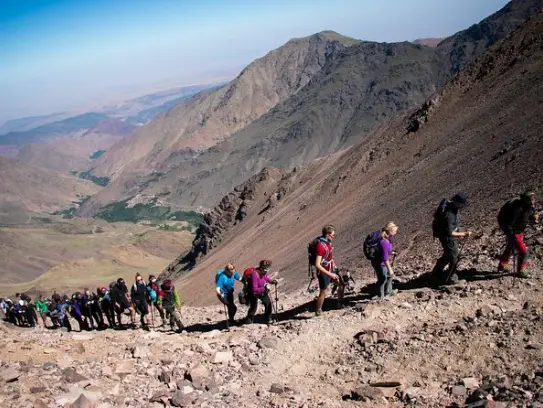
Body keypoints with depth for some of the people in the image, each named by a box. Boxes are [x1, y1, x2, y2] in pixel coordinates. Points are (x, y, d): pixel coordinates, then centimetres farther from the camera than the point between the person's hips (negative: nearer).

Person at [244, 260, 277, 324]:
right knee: (253, 307, -2)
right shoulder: (255, 274, -36)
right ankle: (249, 320, 22)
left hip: (262, 291, 7)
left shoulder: (264, 272, -14)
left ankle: (268, 318, 28)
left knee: (268, 303, 9)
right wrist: (263, 289, -45)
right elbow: (254, 289, -36)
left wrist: (272, 281, -6)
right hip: (254, 293, -7)